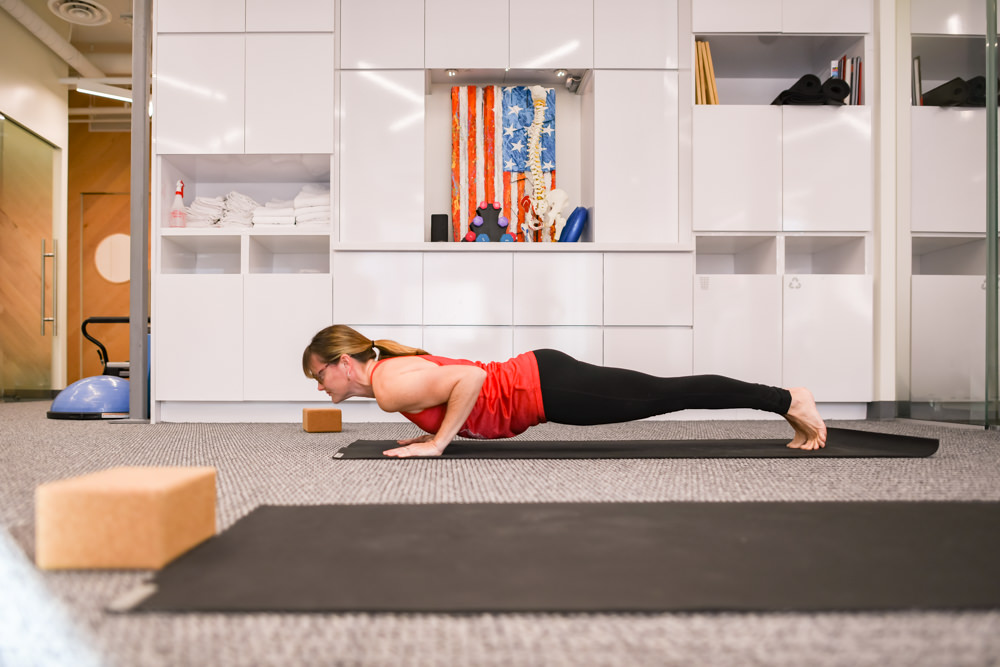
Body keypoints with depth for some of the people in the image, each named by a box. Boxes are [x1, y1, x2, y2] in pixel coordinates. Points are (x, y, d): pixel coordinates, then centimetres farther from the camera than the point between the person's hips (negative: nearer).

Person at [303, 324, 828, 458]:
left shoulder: (390, 386, -15)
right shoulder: (392, 365, 14)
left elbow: (470, 377, -28)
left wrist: (436, 442, -20)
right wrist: (435, 431, 17)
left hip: (544, 389, -8)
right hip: (537, 376, 8)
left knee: (664, 397, 0)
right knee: (664, 396, 12)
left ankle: (787, 400, 11)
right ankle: (785, 400, 22)